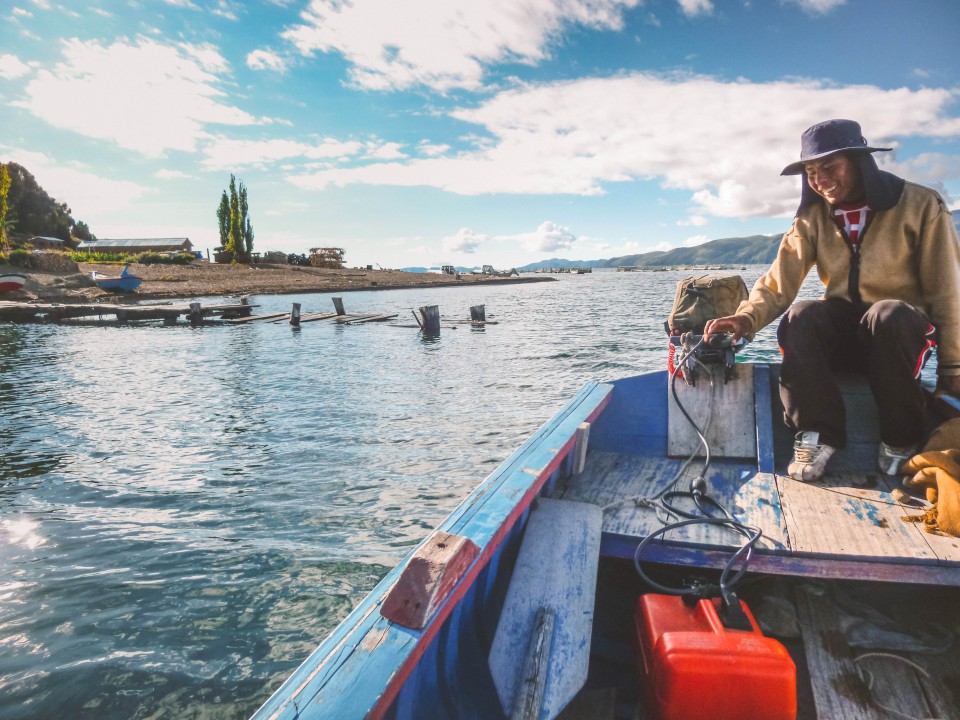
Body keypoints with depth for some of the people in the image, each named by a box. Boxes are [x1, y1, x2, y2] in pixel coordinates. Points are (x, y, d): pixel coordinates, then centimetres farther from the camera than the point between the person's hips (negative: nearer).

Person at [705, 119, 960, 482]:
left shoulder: (920, 205, -7)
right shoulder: (813, 218, 0)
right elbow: (779, 282, -10)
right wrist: (747, 317, -32)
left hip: (902, 330, -2)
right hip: (841, 334, 2)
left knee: (888, 315, -36)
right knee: (800, 317, -29)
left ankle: (900, 442, -17)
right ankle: (818, 436, -22)